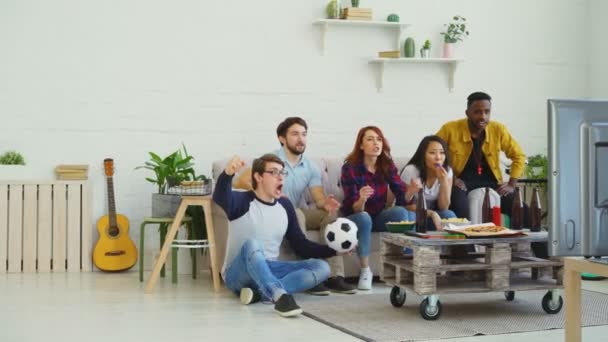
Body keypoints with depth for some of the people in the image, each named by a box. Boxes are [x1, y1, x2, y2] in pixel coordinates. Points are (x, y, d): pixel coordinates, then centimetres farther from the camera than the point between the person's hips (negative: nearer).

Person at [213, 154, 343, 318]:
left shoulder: (285, 206, 8)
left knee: (321, 267, -13)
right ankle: (280, 296, -55)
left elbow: (301, 246, 9)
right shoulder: (243, 201, -8)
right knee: (251, 244, -36)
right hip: (238, 274, -5)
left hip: (268, 269, 6)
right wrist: (228, 173, -54)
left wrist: (334, 249, -5)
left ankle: (260, 292, -29)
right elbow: (220, 197, -33)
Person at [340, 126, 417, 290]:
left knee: (401, 212, -26)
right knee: (364, 217, -37)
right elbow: (354, 209, -21)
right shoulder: (350, 167, -17)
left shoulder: (387, 165, -5)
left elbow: (402, 197, -10)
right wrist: (362, 200, -44)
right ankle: (365, 271, -24)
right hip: (355, 218, -3)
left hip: (378, 216, 4)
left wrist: (412, 190, -32)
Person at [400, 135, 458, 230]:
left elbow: (443, 208, -10)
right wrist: (432, 213, -28)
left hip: (431, 216, 2)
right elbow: (406, 205, -14)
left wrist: (444, 181, -25)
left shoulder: (447, 172, -8)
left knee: (449, 215, -27)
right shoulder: (411, 171, -19)